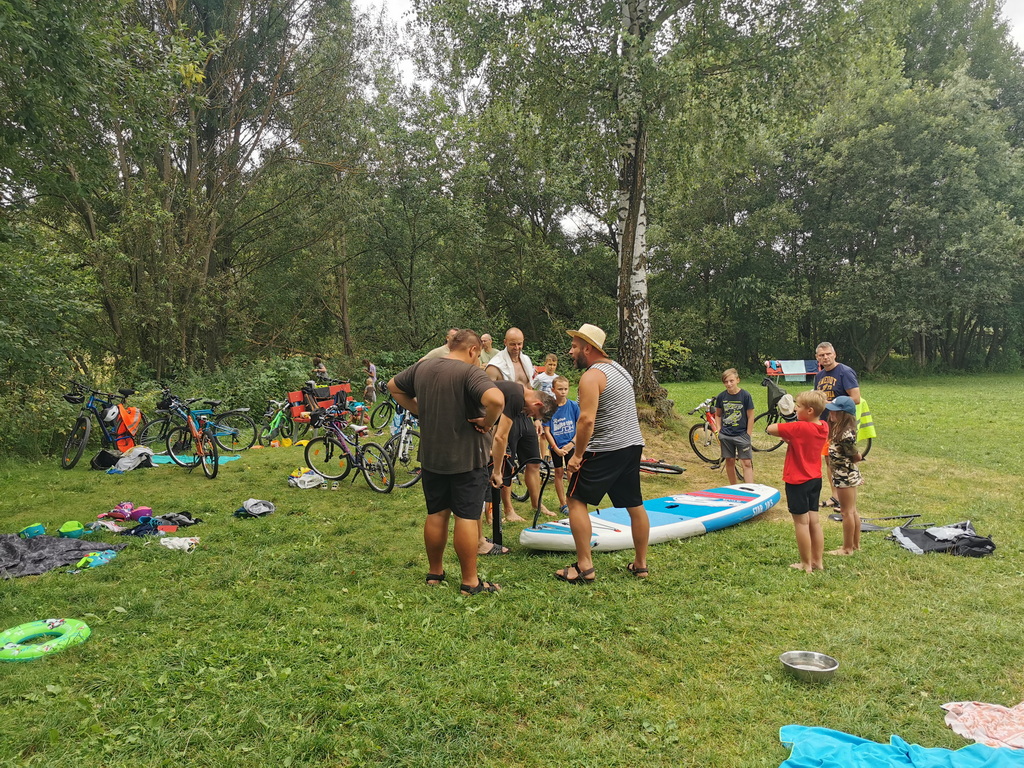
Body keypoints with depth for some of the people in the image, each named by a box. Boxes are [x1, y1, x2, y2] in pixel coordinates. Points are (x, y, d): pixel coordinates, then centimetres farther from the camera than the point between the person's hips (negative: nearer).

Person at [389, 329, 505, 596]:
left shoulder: (422, 367, 4)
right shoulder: (470, 372, -17)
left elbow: (393, 387, 19)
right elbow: (496, 399, -35)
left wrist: (418, 410, 12)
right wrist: (487, 422, -17)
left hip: (431, 457, 6)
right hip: (466, 458, -6)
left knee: (436, 514, 16)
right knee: (467, 517, 1)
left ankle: (435, 573, 29)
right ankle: (470, 582, 10)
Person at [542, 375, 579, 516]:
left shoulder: (573, 405, -4)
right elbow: (547, 430, -6)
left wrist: (572, 443, -12)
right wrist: (556, 448, -12)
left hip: (570, 445, 0)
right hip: (555, 446, 0)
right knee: (559, 473, 8)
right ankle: (562, 503, 17)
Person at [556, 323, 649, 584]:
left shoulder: (591, 376, -14)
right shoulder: (618, 369, 15)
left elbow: (587, 420, -23)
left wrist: (577, 455, -15)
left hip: (606, 450, -9)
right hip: (633, 444, 9)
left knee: (577, 501, 0)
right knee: (635, 505, 13)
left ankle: (584, 567, -2)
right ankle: (640, 564, 23)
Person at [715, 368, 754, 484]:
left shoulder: (745, 395, -8)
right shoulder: (721, 396, 0)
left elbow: (750, 417, -4)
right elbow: (718, 415, 13)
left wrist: (748, 435, -6)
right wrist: (718, 431, 3)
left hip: (742, 435, -3)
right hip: (726, 435, 3)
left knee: (747, 463, -5)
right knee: (729, 461, 11)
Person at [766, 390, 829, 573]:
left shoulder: (799, 428, -23)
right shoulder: (824, 427, 0)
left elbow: (770, 429, -23)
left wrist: (783, 427, -4)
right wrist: (789, 436, -4)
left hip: (797, 481, -7)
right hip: (815, 479, 7)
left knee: (801, 522, 3)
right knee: (814, 521, 14)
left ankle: (806, 564, 11)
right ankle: (818, 561, 22)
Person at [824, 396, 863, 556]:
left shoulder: (847, 434, -23)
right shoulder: (838, 428, 6)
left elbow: (856, 457, -12)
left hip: (845, 476, -10)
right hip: (848, 475, 10)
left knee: (847, 512, 1)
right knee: (852, 511, 17)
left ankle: (847, 548, 11)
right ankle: (856, 544, 28)